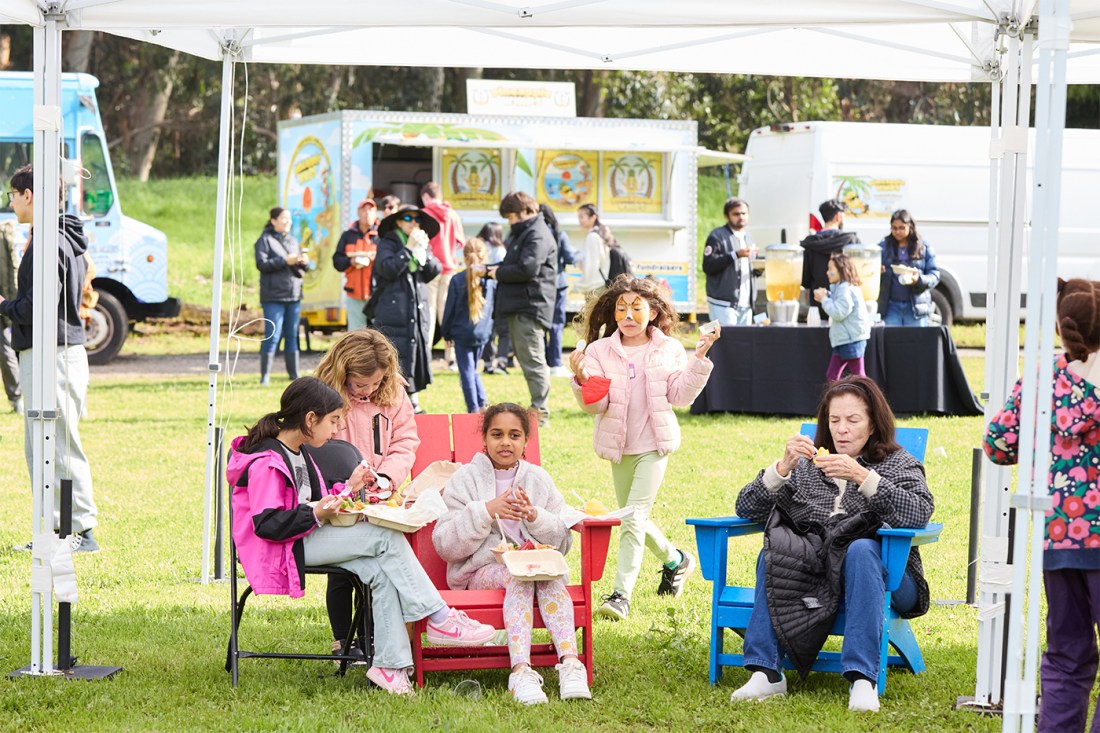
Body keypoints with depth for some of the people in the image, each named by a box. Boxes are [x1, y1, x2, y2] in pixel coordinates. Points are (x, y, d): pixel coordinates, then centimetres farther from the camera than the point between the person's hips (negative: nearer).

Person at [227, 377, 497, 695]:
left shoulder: (298, 454, 18)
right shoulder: (266, 462, -16)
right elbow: (267, 524, -23)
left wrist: (346, 489, 18)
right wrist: (315, 515, -29)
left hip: (307, 538, 10)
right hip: (283, 550, -10)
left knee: (381, 572, -16)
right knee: (387, 538, -20)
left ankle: (389, 664, -19)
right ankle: (439, 619, -15)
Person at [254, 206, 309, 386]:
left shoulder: (292, 240, 17)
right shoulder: (265, 240, -2)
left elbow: (303, 267, 18)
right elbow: (261, 264, -13)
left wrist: (304, 262, -6)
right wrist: (285, 261, -18)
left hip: (294, 296, 6)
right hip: (273, 296, -6)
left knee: (292, 335, 9)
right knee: (272, 335, -8)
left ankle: (294, 374, 14)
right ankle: (265, 375, -2)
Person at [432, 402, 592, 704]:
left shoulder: (539, 479, 16)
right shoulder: (465, 479, 7)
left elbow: (563, 542, 9)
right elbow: (445, 544, -3)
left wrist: (535, 516, -10)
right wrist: (485, 512, -15)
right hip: (480, 574, -2)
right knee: (518, 574, -36)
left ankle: (570, 662, -48)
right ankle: (521, 673, -50)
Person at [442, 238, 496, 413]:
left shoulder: (457, 280, -8)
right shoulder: (492, 280, -2)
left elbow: (450, 309, -2)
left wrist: (447, 333, 8)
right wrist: (491, 331, 19)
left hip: (462, 332, -3)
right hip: (483, 332, 3)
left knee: (466, 371, 3)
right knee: (473, 369, 19)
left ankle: (473, 408, 0)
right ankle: (482, 402, 7)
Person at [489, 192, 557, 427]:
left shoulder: (538, 236, -13)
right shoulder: (520, 233, 22)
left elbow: (527, 269, -23)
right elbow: (511, 264, 26)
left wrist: (499, 273, -10)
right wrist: (489, 268, 9)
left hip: (531, 308, -11)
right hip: (518, 308, 11)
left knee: (533, 361, -9)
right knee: (524, 359, 13)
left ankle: (540, 413, -7)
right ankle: (538, 410, 18)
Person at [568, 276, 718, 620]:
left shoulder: (668, 350, 0)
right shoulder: (600, 350, -1)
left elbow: (681, 395, -3)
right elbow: (596, 405, -7)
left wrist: (699, 359, -12)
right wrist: (582, 381, -27)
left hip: (653, 445, -3)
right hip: (619, 446, 3)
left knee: (634, 517, -14)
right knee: (633, 518, 16)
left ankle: (621, 594, -15)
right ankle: (675, 560, 43)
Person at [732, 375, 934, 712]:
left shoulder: (898, 464, 9)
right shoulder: (807, 465, 18)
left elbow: (919, 514, -13)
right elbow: (747, 508, 8)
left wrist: (862, 476, -22)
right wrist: (782, 467, -8)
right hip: (812, 572, 2)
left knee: (861, 549, -35)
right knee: (774, 546, -26)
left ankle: (862, 678, -42)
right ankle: (766, 672, -33)